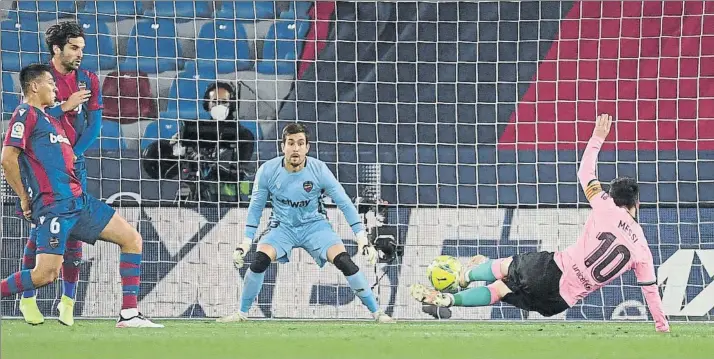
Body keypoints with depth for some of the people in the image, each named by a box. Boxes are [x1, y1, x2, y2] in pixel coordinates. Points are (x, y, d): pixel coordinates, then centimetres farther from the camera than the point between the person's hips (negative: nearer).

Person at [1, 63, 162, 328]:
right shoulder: (25, 114, -5)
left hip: (78, 201, 10)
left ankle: (129, 314, 0)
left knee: (132, 239, 3)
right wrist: (25, 198, -10)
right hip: (53, 205, -10)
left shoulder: (48, 119, 24)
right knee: (46, 274, -20)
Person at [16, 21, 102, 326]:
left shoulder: (89, 81, 7)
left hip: (74, 164, 3)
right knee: (40, 230, -5)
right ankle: (28, 299, 2)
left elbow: (94, 124, 2)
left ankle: (67, 301, 5)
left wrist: (72, 154, -10)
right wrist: (64, 107, -17)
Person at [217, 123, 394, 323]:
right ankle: (242, 313, -7)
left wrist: (363, 240, -14)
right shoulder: (268, 171, -15)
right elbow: (256, 207, -1)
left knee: (344, 262, -20)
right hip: (282, 227, 1)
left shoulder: (319, 170, -17)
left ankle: (376, 312, -6)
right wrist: (246, 242, -4)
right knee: (260, 260, -26)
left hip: (314, 225, -1)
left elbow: (344, 204, -11)